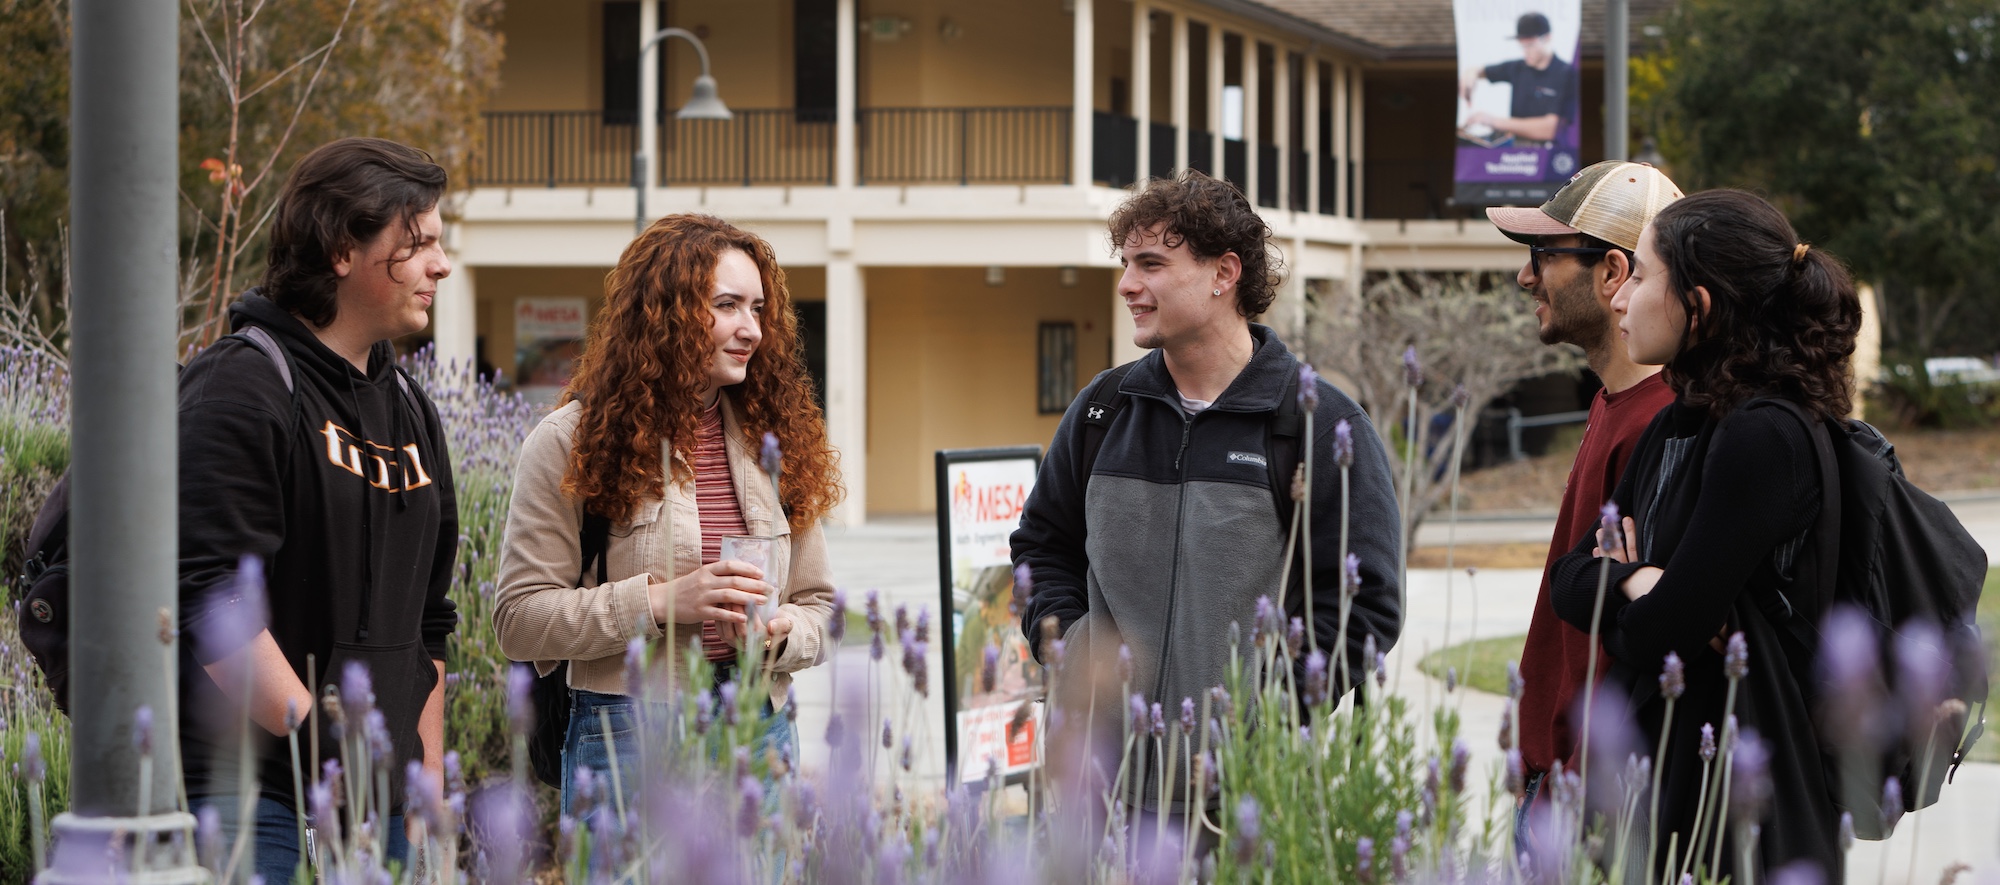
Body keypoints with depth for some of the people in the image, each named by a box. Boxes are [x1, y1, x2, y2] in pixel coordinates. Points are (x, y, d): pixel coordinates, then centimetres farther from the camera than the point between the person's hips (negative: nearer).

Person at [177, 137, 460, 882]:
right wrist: (323, 741, -21)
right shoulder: (241, 391, -8)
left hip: (383, 799, 7)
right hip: (251, 793, -7)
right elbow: (211, 606, -17)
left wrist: (428, 775, 16)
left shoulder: (409, 409, 18)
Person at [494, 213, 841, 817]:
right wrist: (660, 601, -17)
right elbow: (519, 619, -7)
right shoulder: (570, 444, -2)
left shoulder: (774, 442, 11)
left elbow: (818, 605, 16)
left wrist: (778, 633, -7)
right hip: (628, 737, -4)